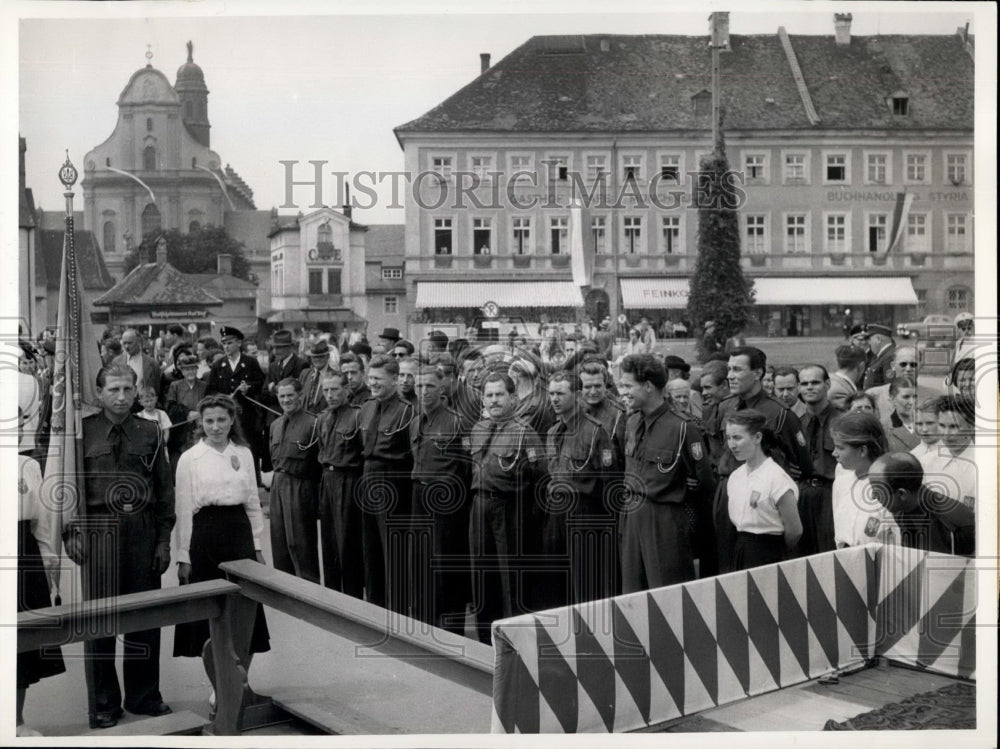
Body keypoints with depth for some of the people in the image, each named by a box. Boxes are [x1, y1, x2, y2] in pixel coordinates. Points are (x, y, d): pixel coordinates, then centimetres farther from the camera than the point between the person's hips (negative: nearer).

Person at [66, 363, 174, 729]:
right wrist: (72, 532, -8)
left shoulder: (149, 432, 6)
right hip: (98, 530, -2)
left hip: (142, 529, 2)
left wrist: (163, 540, 3)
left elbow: (164, 490, 7)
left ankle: (144, 696, 27)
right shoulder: (83, 431, 0)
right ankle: (103, 705, 19)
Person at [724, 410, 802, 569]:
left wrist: (776, 554, 3)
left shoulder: (776, 478, -15)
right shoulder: (734, 477, 6)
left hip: (768, 557, -6)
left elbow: (794, 531, -11)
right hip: (740, 555, 6)